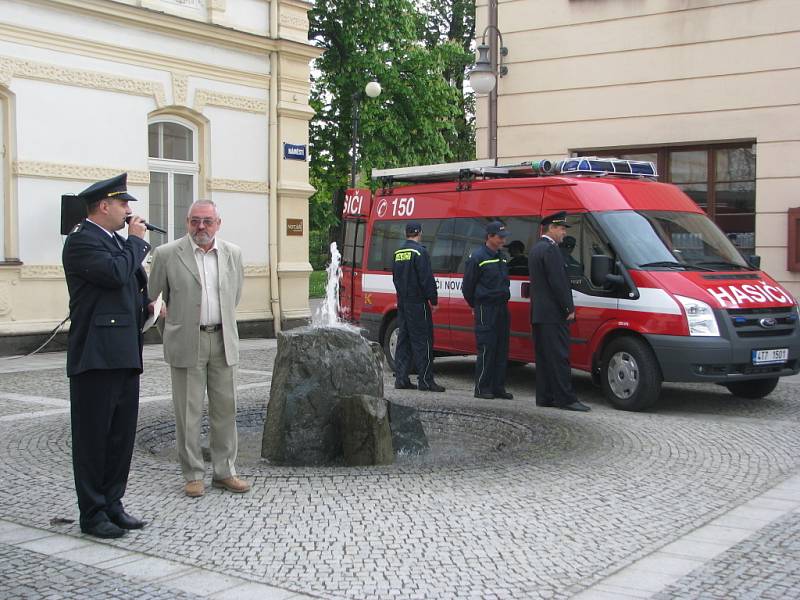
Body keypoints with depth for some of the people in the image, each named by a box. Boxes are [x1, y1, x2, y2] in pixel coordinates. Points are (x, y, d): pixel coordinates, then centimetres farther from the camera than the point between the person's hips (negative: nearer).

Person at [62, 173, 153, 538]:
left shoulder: (116, 240, 18)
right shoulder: (82, 240, -11)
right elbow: (116, 274, -25)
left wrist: (147, 303, 11)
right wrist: (137, 241, -11)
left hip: (124, 354, 9)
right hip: (96, 356, -9)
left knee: (122, 435, 12)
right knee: (93, 437, 0)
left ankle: (112, 504, 22)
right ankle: (92, 514, 8)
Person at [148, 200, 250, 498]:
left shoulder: (232, 254, 6)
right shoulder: (167, 254, -5)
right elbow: (151, 297, 4)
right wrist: (170, 329, 10)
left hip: (223, 341, 3)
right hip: (186, 344, -3)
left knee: (225, 409, 7)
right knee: (188, 412, 2)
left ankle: (224, 471, 18)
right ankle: (193, 475, 12)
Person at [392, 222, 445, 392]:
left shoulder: (398, 253, 12)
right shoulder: (419, 251, -13)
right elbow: (427, 278, -16)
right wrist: (434, 299, -9)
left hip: (402, 302, 8)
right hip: (417, 302, -8)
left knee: (403, 340, 11)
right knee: (422, 341, -4)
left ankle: (401, 378, 11)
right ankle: (425, 381, -4)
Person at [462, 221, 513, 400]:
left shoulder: (502, 257, 15)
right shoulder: (477, 257, -8)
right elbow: (467, 285, -4)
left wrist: (504, 299, 18)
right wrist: (475, 305, 5)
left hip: (502, 307, 8)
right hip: (485, 309, -7)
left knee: (502, 349, 7)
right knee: (486, 349, -8)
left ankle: (498, 387, 12)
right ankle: (482, 388, -2)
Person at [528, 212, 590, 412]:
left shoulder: (536, 249, 18)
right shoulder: (550, 249, -14)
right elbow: (557, 282, -18)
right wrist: (569, 308, -11)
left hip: (538, 313, 10)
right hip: (553, 314, -10)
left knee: (543, 357, 10)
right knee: (559, 357, -9)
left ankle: (544, 397, 13)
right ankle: (566, 399, -9)